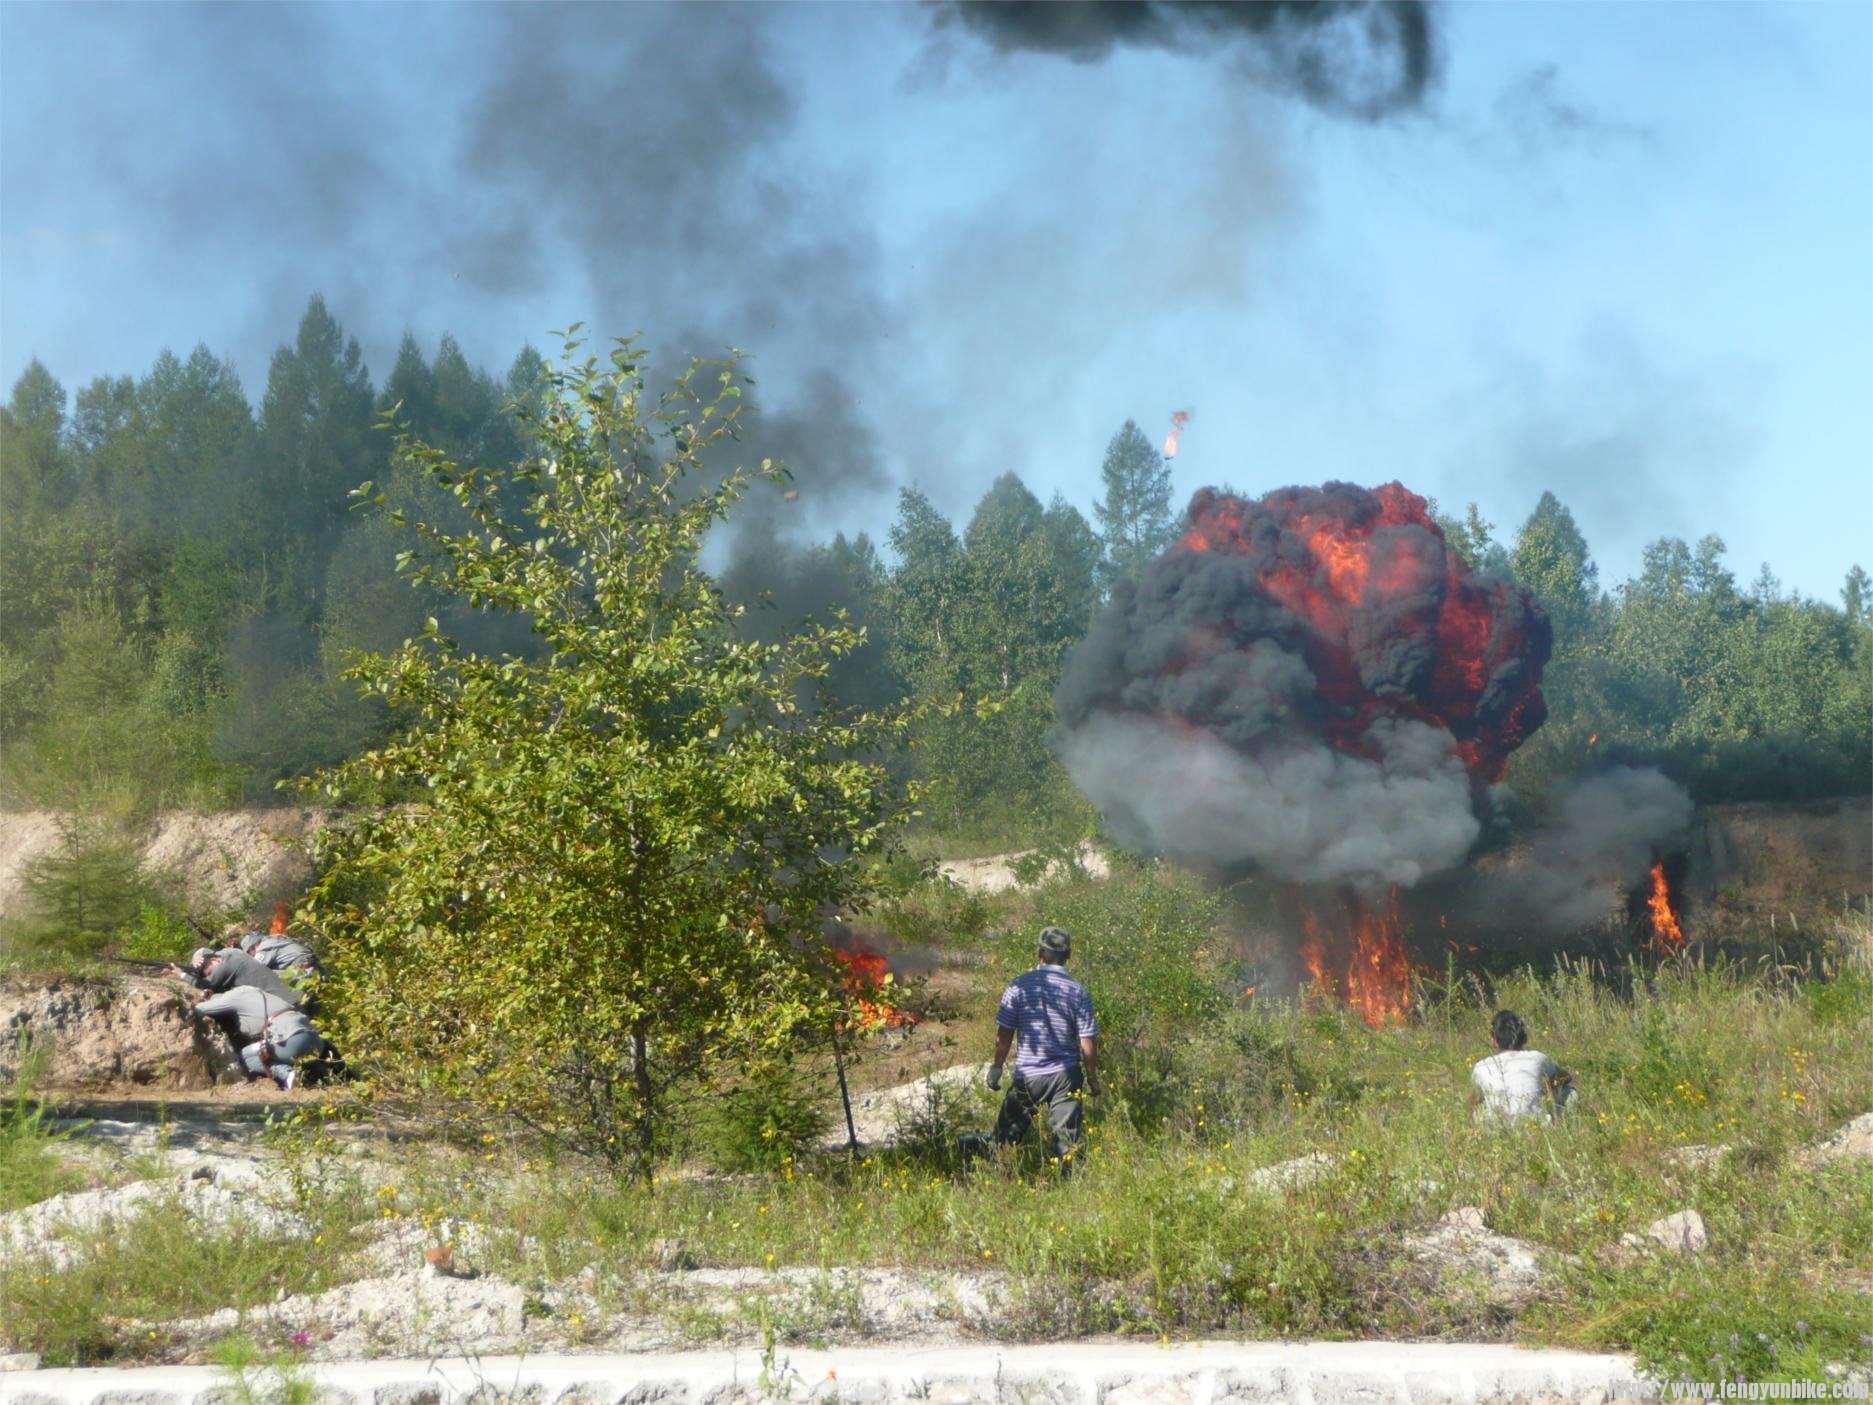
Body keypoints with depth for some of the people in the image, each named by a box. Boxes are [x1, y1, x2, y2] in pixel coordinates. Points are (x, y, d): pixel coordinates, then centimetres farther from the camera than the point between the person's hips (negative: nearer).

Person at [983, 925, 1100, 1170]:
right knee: (1065, 1141, 5)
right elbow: (1088, 1042, -5)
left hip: (1027, 1076, 0)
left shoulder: (1020, 986, -6)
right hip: (1066, 1076, 0)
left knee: (1007, 1136, 11)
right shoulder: (1077, 991, -5)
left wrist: (997, 1067, 10)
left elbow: (1004, 1034, -4)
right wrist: (1092, 1078, 8)